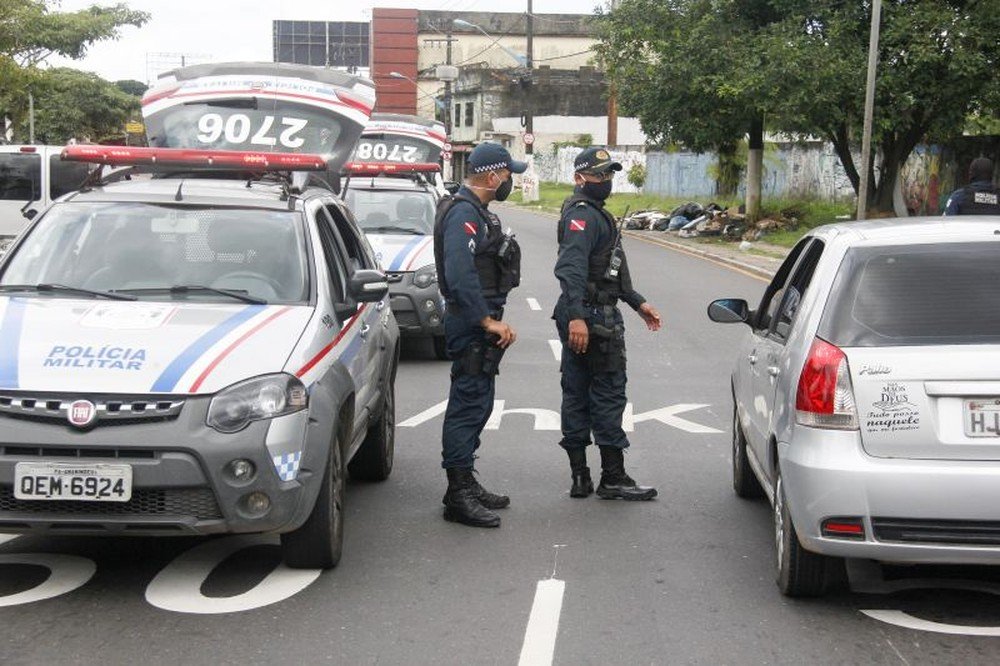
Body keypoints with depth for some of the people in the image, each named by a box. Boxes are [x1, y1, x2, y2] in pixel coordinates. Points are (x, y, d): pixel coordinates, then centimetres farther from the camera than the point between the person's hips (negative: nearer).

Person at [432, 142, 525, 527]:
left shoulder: (476, 211, 18)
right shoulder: (463, 213, -17)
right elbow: (460, 276, -26)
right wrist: (489, 322, -23)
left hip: (480, 322, 11)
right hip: (471, 325, -11)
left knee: (476, 404, 15)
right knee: (468, 405, -8)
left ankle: (465, 485, 24)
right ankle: (459, 496, -4)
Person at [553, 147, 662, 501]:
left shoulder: (595, 213, 21)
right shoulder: (583, 214, -13)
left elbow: (610, 269, 30)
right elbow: (570, 267, -27)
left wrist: (638, 303, 28)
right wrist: (576, 317, -36)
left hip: (582, 317, 11)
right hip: (593, 318, -11)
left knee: (576, 395, 9)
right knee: (609, 394, -4)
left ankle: (580, 477, 15)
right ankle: (613, 478, 1)